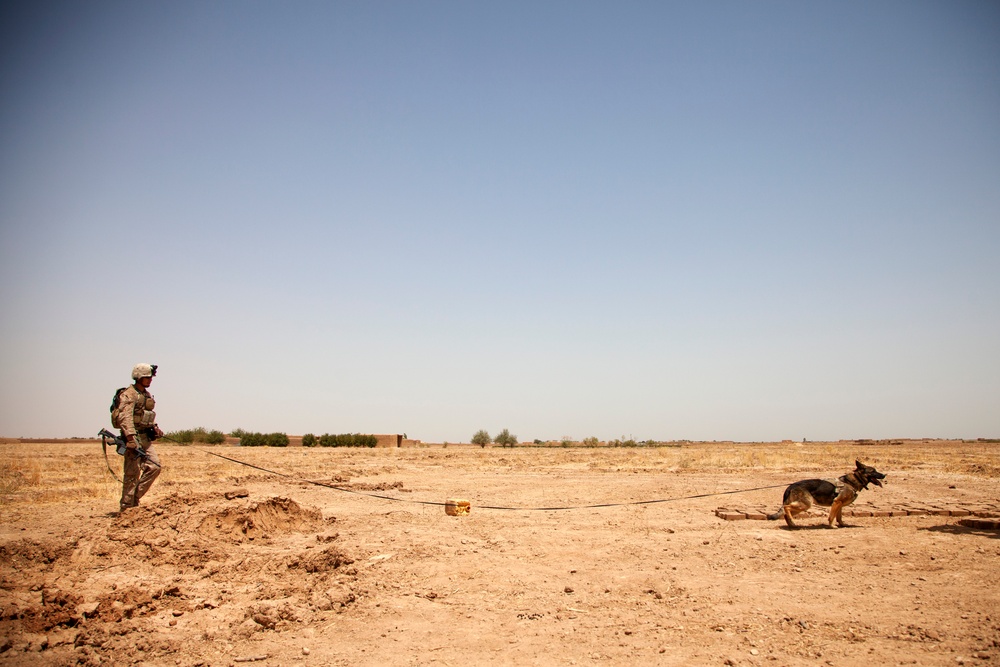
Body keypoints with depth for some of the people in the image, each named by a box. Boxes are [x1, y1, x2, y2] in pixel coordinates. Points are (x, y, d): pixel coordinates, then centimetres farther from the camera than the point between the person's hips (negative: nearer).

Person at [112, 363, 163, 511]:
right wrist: (131, 437, -33)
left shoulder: (147, 395, 17)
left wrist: (154, 427, 15)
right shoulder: (129, 395, -11)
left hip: (146, 438, 8)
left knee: (154, 466, 0)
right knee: (132, 473, -5)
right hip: (133, 438, -8)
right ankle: (127, 506, 3)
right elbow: (124, 417, -23)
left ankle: (135, 498, 11)